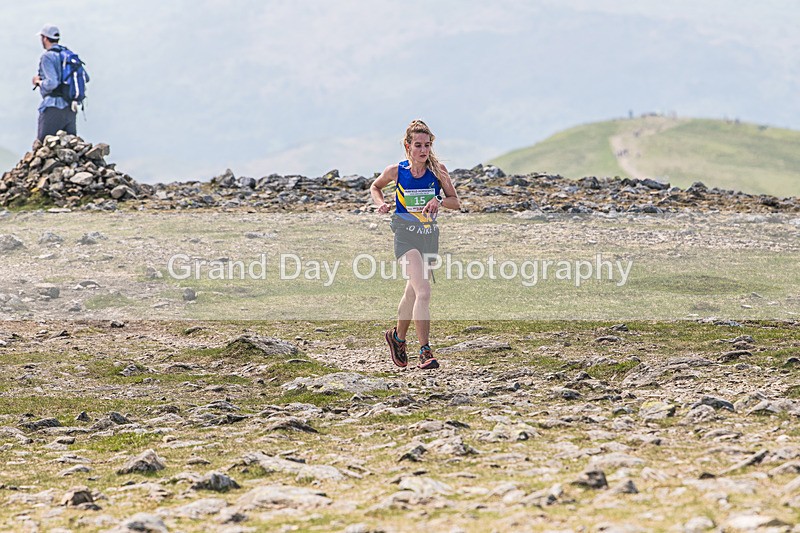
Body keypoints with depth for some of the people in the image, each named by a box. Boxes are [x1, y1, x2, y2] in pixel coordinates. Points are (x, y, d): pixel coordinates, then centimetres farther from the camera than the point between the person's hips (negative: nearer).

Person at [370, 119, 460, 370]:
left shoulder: (438, 169, -5)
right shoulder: (396, 171, -7)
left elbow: (456, 202, -1)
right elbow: (375, 186, 14)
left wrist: (439, 201, -21)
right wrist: (381, 204, -5)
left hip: (430, 235, 3)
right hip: (406, 235, -3)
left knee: (412, 294, 16)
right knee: (423, 291, -20)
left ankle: (398, 337, 41)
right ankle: (425, 351, -20)